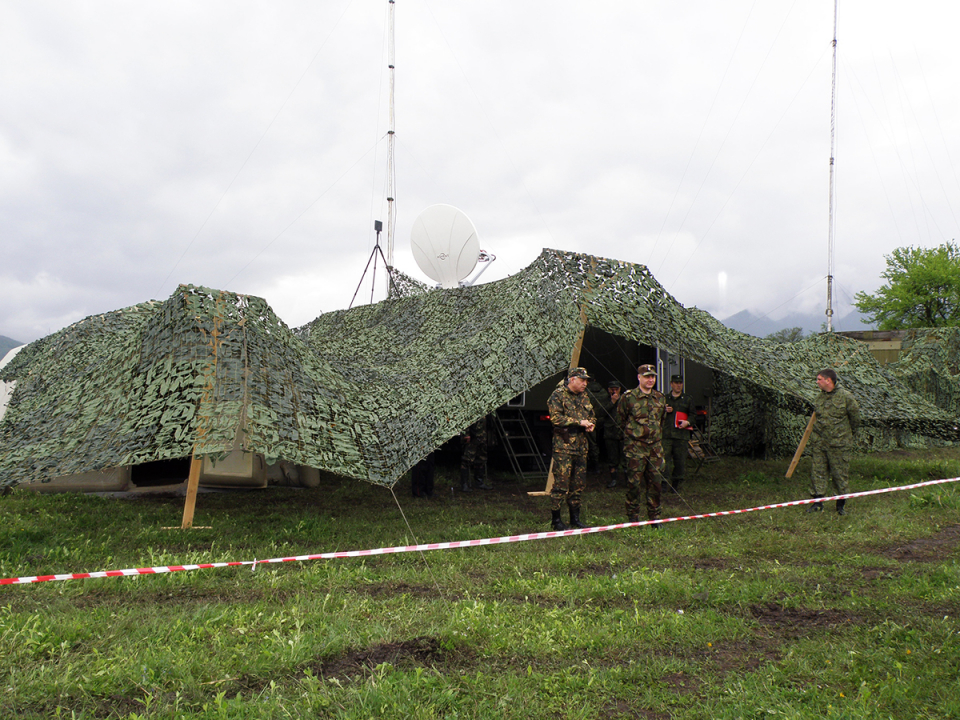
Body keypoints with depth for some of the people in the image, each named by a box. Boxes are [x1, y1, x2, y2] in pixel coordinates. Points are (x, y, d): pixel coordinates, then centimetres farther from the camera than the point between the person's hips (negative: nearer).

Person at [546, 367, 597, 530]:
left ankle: (575, 518, 20)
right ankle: (556, 519, 0)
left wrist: (591, 424, 2)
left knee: (578, 483, 10)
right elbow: (556, 418, -17)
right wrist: (579, 422, -16)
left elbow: (592, 416, 27)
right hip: (563, 445, -7)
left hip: (581, 446, 7)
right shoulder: (557, 395, -6)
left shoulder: (584, 397, 17)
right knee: (561, 482, -8)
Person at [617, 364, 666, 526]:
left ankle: (655, 519, 17)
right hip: (635, 448, -5)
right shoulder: (628, 397, -6)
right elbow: (620, 421, 3)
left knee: (655, 483, 7)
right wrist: (633, 433, 7)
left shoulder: (659, 398, 11)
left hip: (655, 447, 5)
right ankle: (633, 519, 7)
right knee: (634, 483, -3)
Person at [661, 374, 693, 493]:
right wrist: (665, 412, -1)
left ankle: (676, 484, 11)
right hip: (666, 434, 0)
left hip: (682, 435, 0)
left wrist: (687, 422, -7)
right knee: (664, 458, -10)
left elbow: (693, 415, 13)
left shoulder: (687, 400, 14)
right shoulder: (664, 399, 15)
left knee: (680, 461, 1)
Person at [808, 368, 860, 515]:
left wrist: (849, 436, 11)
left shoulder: (846, 397, -9)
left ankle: (841, 504, 16)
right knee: (818, 471, 5)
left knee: (840, 473, 3)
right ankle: (817, 501, 13)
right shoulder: (820, 397, 8)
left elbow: (855, 418, 2)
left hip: (839, 443, -5)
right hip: (819, 441, 5)